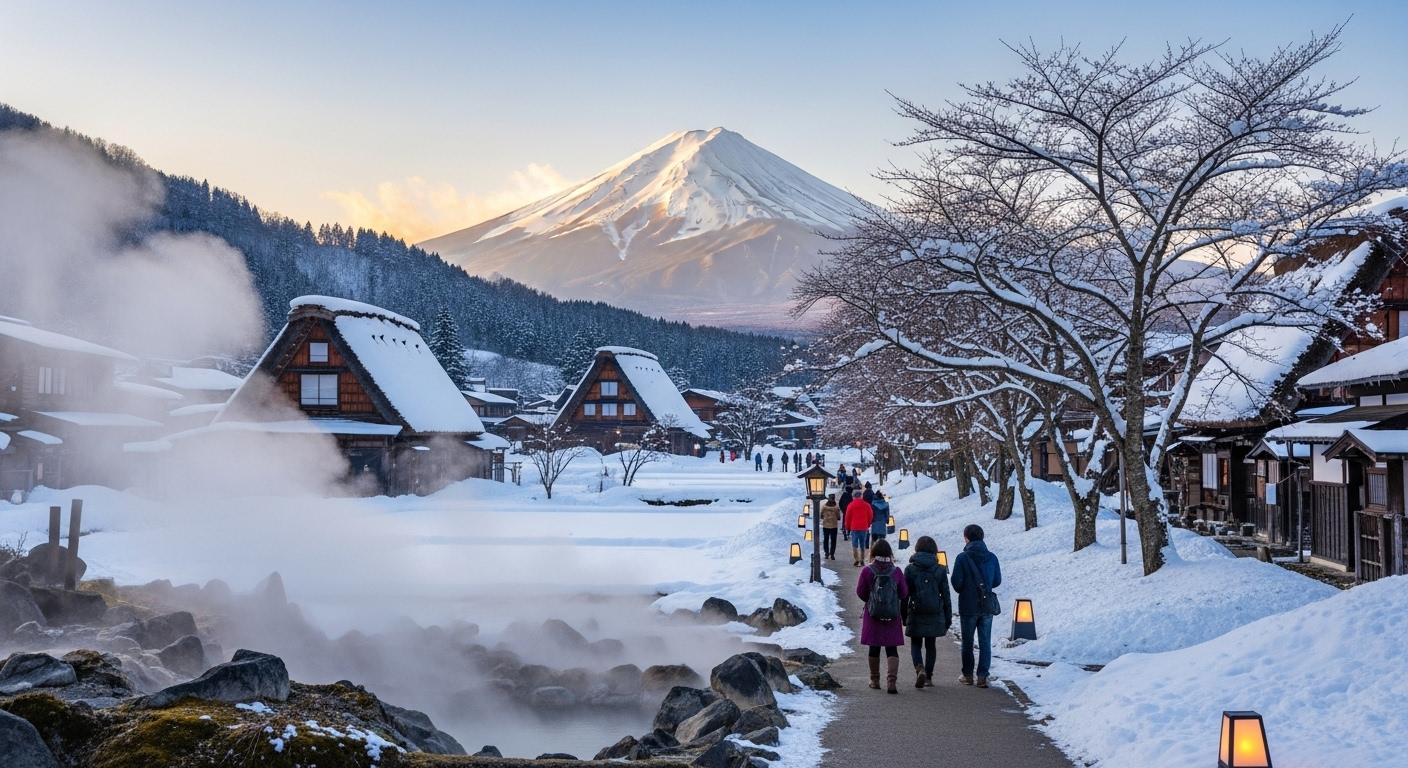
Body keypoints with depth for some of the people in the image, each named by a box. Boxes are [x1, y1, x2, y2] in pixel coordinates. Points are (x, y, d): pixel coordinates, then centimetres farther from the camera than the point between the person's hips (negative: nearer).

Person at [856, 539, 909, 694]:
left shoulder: (867, 571, -9)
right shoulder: (896, 572, -6)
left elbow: (860, 592, -2)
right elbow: (904, 594, 0)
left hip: (873, 616, 0)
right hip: (893, 616, 0)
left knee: (874, 648, 14)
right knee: (892, 649, 3)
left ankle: (875, 680, 24)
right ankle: (891, 680, -12)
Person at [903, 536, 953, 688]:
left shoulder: (910, 569, -4)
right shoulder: (940, 570, -1)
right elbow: (946, 596, 2)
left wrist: (904, 617, 7)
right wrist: (948, 618, 9)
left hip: (915, 614, -1)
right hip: (935, 615, 1)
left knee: (916, 644, 9)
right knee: (931, 645, 13)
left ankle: (920, 669, -16)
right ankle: (928, 677, 15)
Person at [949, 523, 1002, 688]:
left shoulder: (962, 558, -13)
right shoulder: (991, 557, -1)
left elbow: (956, 581, -12)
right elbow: (997, 581, 5)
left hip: (968, 607, -3)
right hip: (987, 607, 3)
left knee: (967, 642, 11)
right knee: (985, 643, 6)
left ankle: (968, 675, 18)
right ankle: (982, 676, 1)